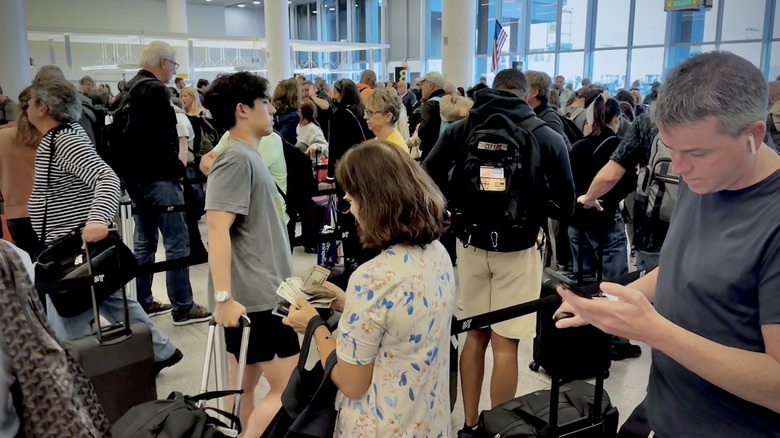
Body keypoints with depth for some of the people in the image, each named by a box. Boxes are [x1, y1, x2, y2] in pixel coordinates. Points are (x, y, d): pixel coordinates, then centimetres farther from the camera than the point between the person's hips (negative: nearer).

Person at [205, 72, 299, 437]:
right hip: (254, 297, -9)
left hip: (258, 291, 9)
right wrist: (223, 297, -25)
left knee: (244, 384, 15)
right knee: (288, 388, -2)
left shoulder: (248, 155, 14)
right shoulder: (236, 158, -15)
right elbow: (217, 228, -23)